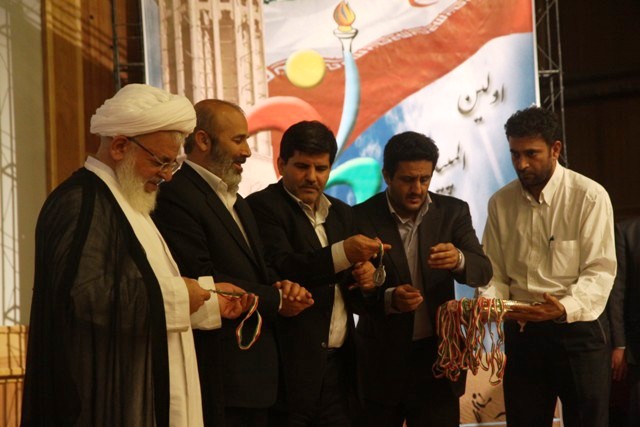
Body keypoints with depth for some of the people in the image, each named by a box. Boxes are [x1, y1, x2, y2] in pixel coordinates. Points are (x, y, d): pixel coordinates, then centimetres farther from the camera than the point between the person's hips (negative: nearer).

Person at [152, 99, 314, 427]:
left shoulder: (236, 201, 20)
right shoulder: (176, 196, -13)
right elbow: (202, 280, -20)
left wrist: (283, 286, -2)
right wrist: (276, 300, -9)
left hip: (255, 374, 9)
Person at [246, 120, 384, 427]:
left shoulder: (341, 213, 18)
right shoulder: (263, 206, -5)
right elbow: (281, 269, -21)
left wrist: (364, 277, 2)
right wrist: (342, 253, -33)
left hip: (339, 364, 6)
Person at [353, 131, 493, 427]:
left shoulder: (453, 212, 1)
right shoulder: (362, 218, -6)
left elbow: (483, 272, -8)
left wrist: (458, 260, -30)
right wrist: (389, 298, -26)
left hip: (437, 354, 1)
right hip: (381, 360, -1)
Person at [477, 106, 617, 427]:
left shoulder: (590, 196, -9)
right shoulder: (500, 202, 6)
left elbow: (600, 270, -13)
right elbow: (495, 271, 7)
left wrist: (565, 308, -29)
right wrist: (488, 301, -14)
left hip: (578, 330, -4)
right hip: (522, 332, 4)